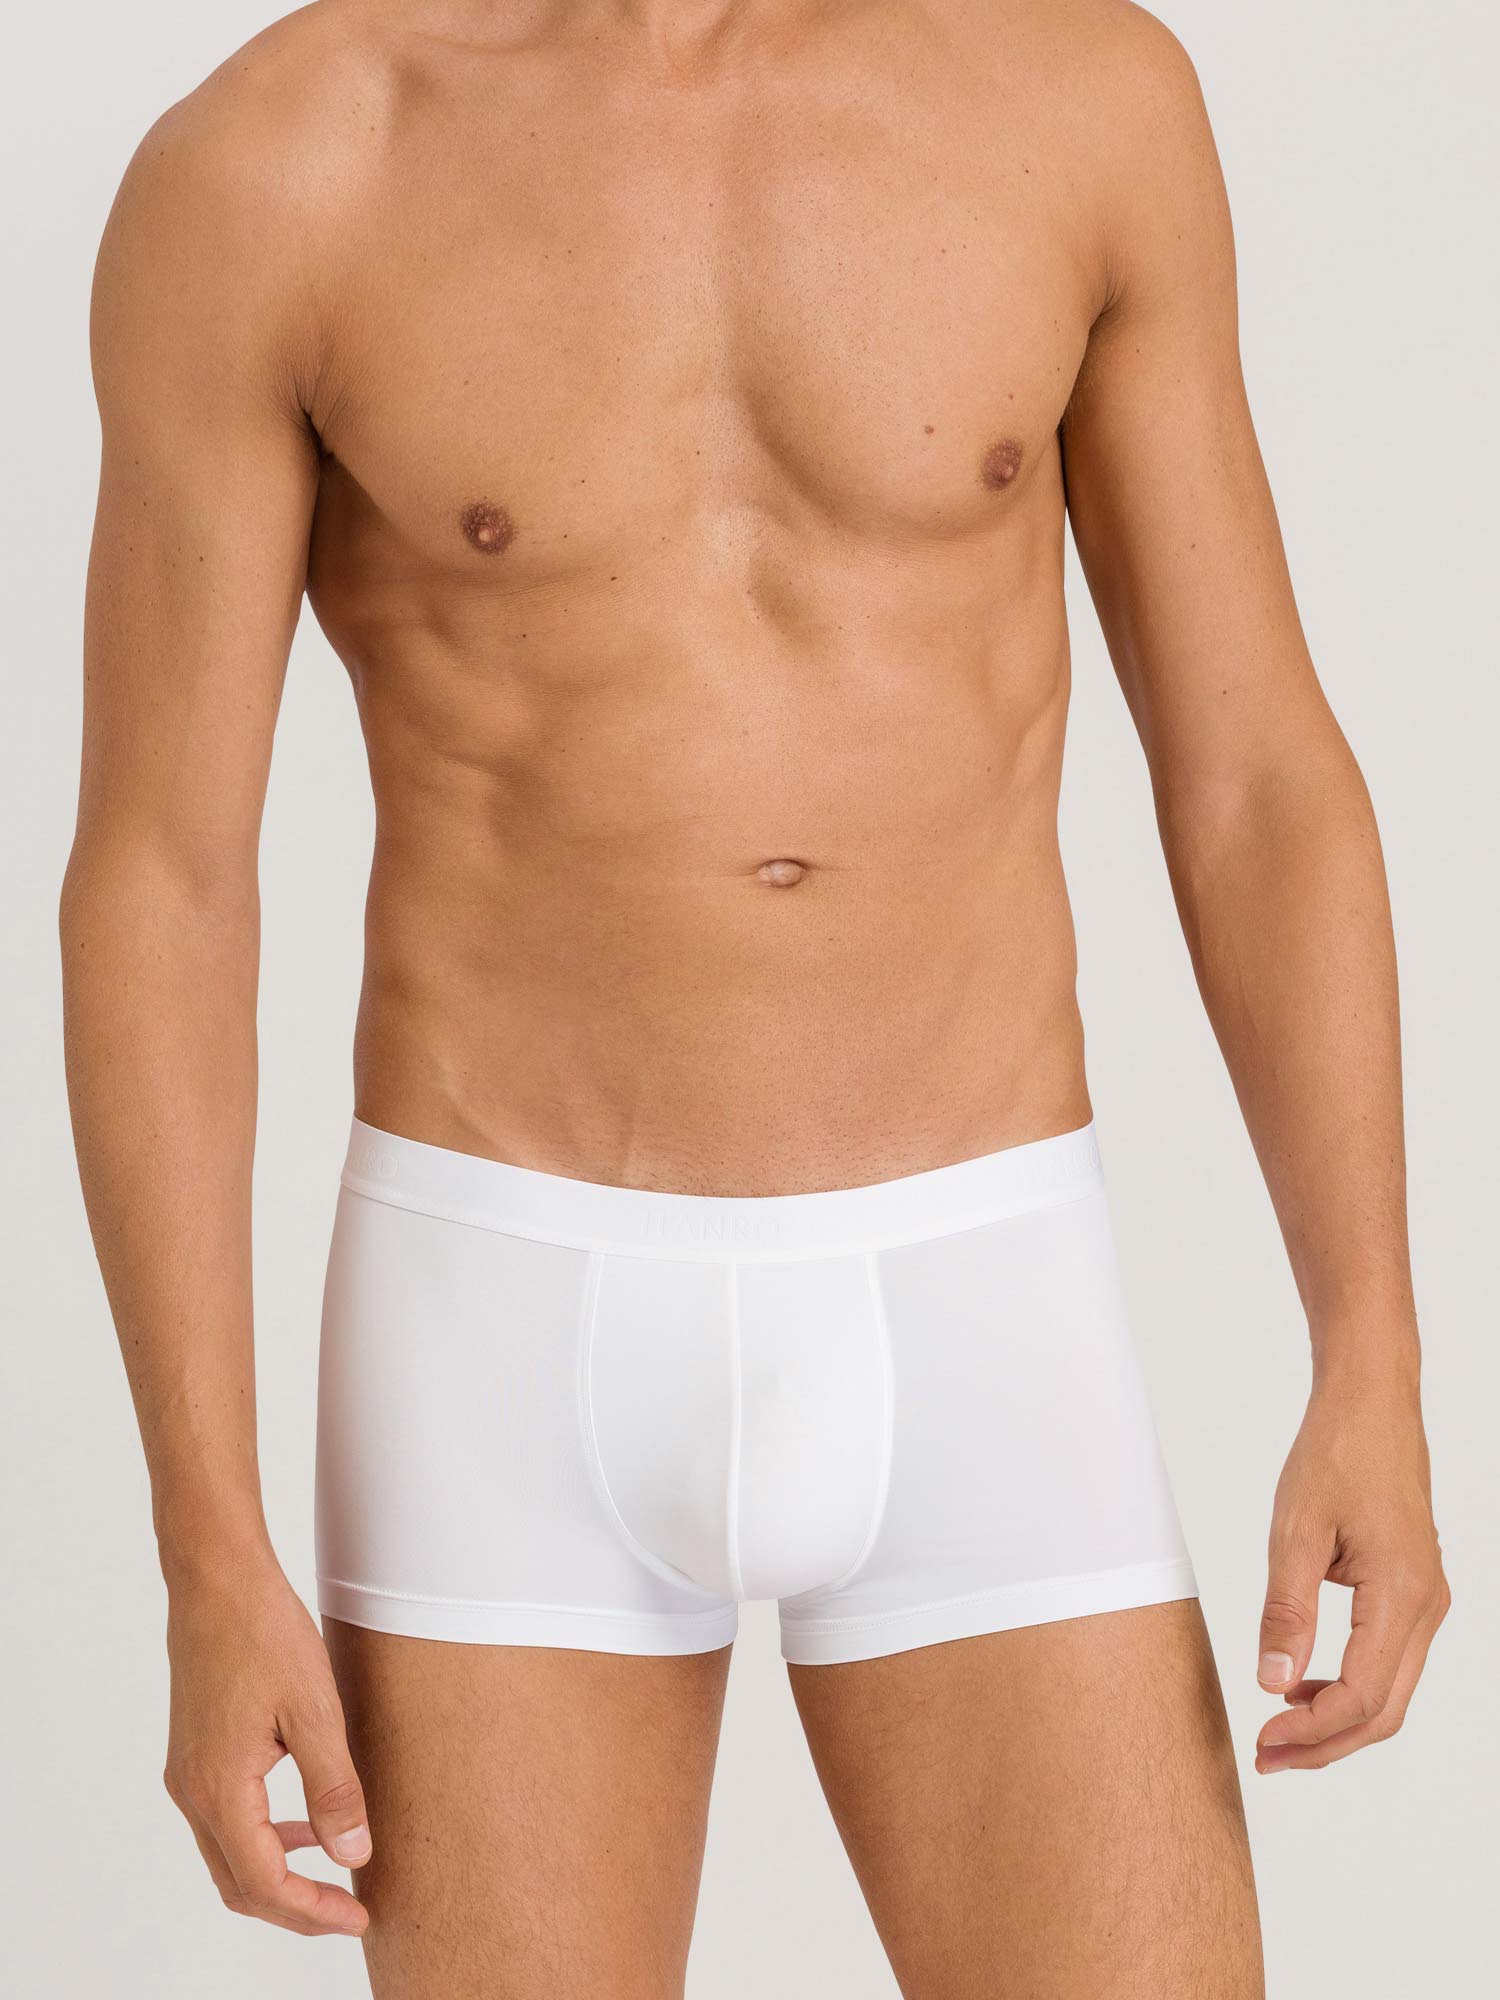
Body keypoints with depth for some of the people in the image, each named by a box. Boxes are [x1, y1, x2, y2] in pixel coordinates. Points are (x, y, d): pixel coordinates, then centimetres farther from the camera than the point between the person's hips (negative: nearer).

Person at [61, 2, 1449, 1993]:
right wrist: (209, 1563, -8)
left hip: (968, 1337, 2)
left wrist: (1376, 1386, -5)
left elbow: (1257, 788, 3)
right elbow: (151, 893, -4)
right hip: (519, 1342, -1)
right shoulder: (262, 170, -6)